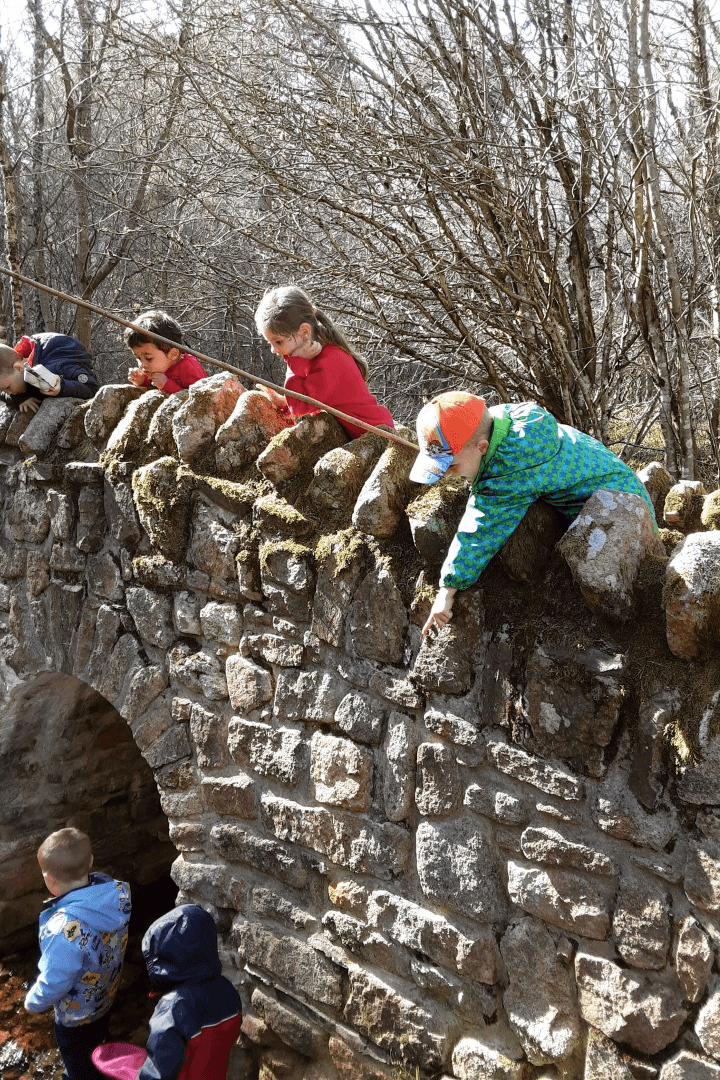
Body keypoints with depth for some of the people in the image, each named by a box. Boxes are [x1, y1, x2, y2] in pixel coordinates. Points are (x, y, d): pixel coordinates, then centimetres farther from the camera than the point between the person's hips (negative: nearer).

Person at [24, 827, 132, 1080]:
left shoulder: (65, 929, -43)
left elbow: (53, 983, -29)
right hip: (106, 1000, 6)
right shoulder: (115, 894, -22)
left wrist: (33, 1002, -8)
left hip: (75, 1018, -6)